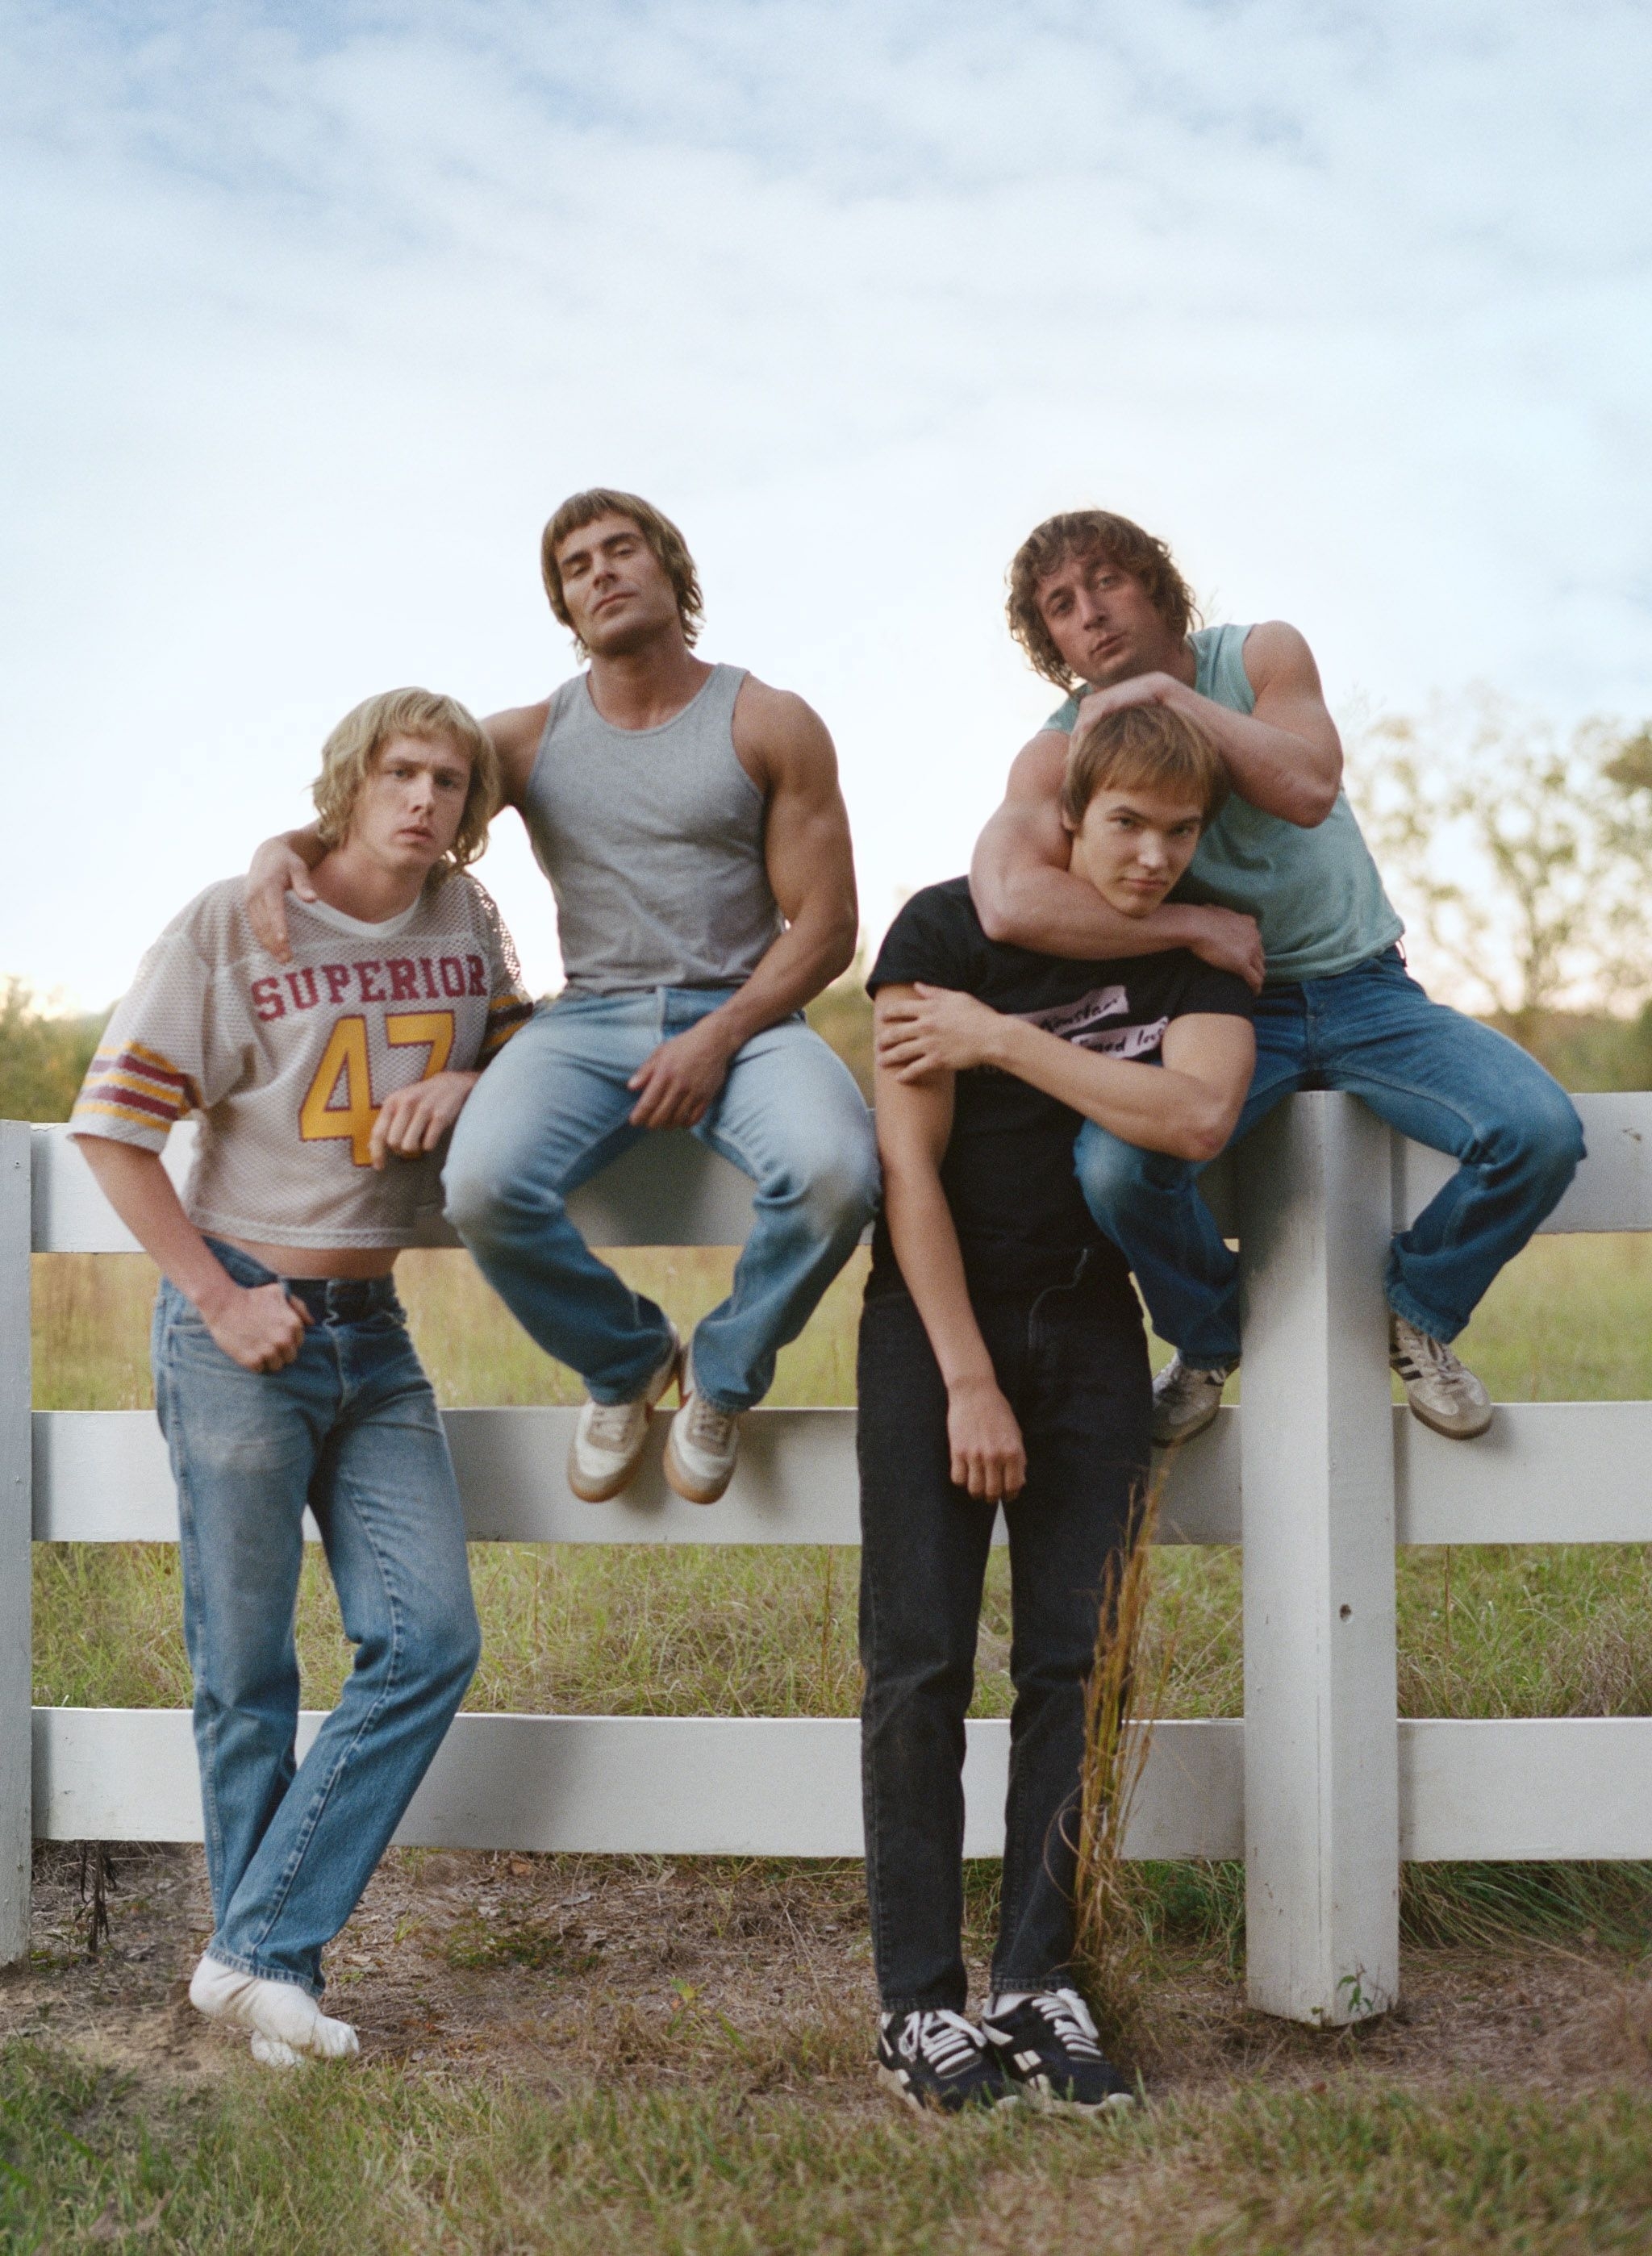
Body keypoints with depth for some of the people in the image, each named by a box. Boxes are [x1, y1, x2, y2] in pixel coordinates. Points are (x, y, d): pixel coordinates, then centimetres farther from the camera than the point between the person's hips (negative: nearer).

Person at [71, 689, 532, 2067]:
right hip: (242, 1327, -5)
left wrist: (473, 1082, -5)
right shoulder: (233, 926, -8)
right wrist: (218, 1299, -11)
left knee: (430, 1641, -4)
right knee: (248, 1670, 2)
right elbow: (113, 1125, -7)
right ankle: (268, 1974, 17)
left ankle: (261, 1950, 4)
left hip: (374, 1331, 5)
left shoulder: (467, 920, 5)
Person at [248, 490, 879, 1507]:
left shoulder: (771, 726, 5)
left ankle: (724, 1374, -1)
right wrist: (287, 845, -11)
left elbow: (825, 926, 0)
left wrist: (716, 1038, -15)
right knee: (484, 1185, -30)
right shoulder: (532, 738, 11)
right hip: (590, 1018, 2)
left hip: (743, 1015, -1)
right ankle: (625, 1361, 3)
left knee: (835, 1169, -34)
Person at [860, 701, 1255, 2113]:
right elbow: (911, 1168, -11)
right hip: (935, 1319, -3)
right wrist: (969, 1382, -13)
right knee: (921, 1665, -6)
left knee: (1069, 1665, -1)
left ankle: (1038, 1985, 6)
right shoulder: (947, 931, -7)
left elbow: (1197, 1117, -17)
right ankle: (917, 2002, 0)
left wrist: (1001, 1039, -17)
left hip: (1089, 1330, 3)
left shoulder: (1202, 960, 3)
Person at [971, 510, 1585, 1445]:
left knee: (1541, 1131, -24)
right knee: (1114, 1165, -32)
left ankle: (1418, 1314, 7)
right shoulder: (1061, 752, -7)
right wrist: (1197, 926, -24)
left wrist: (1170, 692, -22)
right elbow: (1010, 902, -28)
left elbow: (1310, 791, -22)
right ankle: (1209, 1340, 2)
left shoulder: (1262, 655, -2)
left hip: (1362, 987, 1)